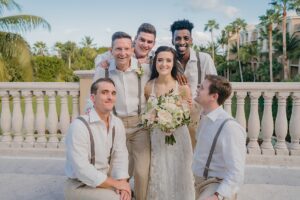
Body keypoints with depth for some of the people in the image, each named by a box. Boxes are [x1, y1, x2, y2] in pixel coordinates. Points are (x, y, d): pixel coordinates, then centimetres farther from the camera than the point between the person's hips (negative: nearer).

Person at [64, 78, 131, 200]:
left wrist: (122, 181, -19)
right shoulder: (79, 126, -22)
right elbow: (82, 169, -25)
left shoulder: (117, 124, 0)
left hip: (104, 182, 6)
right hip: (80, 186, -6)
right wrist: (116, 183, -19)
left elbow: (120, 156, -2)